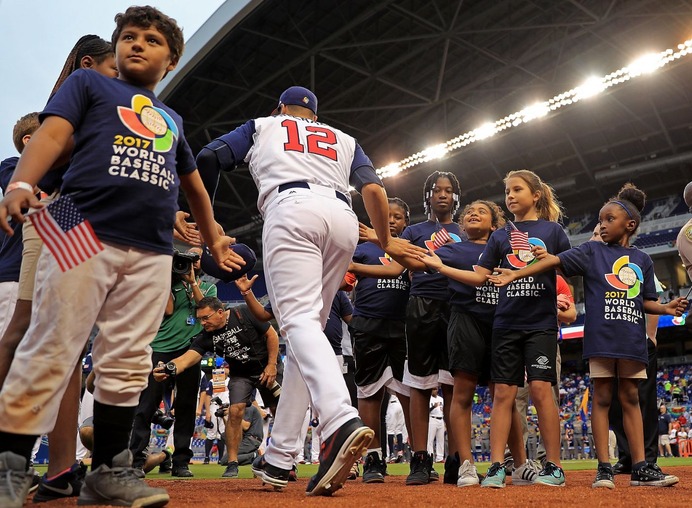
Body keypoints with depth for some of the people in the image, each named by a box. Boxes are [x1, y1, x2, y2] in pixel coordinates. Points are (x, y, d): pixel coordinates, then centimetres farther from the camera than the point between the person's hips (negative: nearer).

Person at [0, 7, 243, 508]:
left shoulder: (173, 120, 30)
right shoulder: (88, 83, 17)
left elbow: (194, 185, 39)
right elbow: (53, 133, 0)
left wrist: (215, 241, 39)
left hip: (152, 252, 4)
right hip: (85, 232, -4)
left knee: (128, 364, 1)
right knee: (51, 352, -9)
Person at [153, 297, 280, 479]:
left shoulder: (245, 314, -23)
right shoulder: (206, 336, -15)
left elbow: (272, 335, -15)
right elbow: (188, 356, -30)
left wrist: (272, 364, -18)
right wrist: (169, 369, -50)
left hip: (265, 368, -2)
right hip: (239, 375, 2)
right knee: (235, 411, -14)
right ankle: (232, 463, -3)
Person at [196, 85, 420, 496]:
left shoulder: (263, 125, 29)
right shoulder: (343, 139, 33)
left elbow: (206, 159, 18)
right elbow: (374, 189, 16)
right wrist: (386, 242, 27)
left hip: (292, 208, -4)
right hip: (344, 218, 4)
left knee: (299, 320, -18)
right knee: (310, 326, 7)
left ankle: (341, 421, -45)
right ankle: (279, 458, 5)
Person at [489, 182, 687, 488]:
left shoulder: (642, 260, 13)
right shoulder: (592, 251, 5)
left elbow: (646, 301, 17)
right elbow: (555, 261, -7)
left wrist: (667, 309, -4)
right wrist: (517, 274, -17)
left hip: (632, 339, 3)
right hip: (601, 336, -3)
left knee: (631, 399, 7)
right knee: (602, 398, 0)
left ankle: (640, 468, 10)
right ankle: (604, 468, 3)